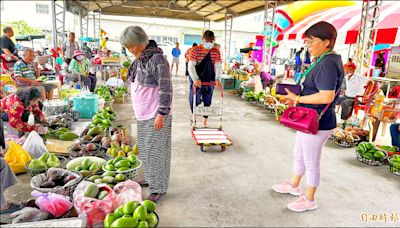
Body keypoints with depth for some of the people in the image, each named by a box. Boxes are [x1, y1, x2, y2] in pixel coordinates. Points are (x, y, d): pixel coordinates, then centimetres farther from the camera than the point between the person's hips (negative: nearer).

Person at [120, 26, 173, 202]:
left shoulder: (157, 59, -17)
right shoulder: (139, 60, 12)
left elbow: (165, 89, -20)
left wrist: (161, 113, -22)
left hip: (155, 115, -9)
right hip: (143, 114, 9)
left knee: (156, 150, -1)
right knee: (144, 148, 18)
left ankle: (158, 188, 12)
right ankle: (150, 178, 36)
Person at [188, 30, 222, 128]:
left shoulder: (216, 51, 0)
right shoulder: (196, 50, -8)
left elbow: (218, 66, -7)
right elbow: (191, 65, -16)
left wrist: (217, 79, -25)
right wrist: (195, 79, -30)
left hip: (209, 80, 3)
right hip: (196, 79, -2)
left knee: (207, 100, 8)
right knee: (195, 99, -6)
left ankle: (205, 121, 25)